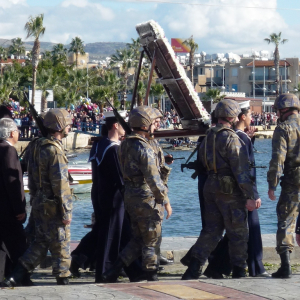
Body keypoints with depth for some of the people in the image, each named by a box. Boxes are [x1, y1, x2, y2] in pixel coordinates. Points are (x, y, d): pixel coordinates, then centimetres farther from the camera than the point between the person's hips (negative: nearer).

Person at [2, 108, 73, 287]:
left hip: (40, 205, 9)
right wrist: (66, 212, -17)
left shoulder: (38, 147, 9)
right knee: (60, 245, 3)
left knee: (41, 242, 15)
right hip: (54, 208, -9)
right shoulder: (55, 151, -18)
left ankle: (16, 276, 10)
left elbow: (32, 180, 16)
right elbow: (60, 185, -20)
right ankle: (63, 280, 11)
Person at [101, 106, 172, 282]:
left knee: (138, 239, 16)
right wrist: (166, 201, -11)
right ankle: (152, 279, 9)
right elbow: (153, 179, -19)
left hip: (130, 196, 9)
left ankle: (113, 271, 12)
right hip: (146, 199, -9)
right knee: (152, 240, 3)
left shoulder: (125, 145, 10)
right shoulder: (144, 148, -18)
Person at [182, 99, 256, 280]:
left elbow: (202, 160, 17)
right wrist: (249, 196, -18)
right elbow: (241, 170, -19)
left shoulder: (209, 136, 10)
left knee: (211, 230, 11)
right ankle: (239, 272, 9)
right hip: (230, 191, -8)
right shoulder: (231, 138, -16)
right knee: (238, 232, 3)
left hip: (211, 187, 8)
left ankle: (194, 269, 3)